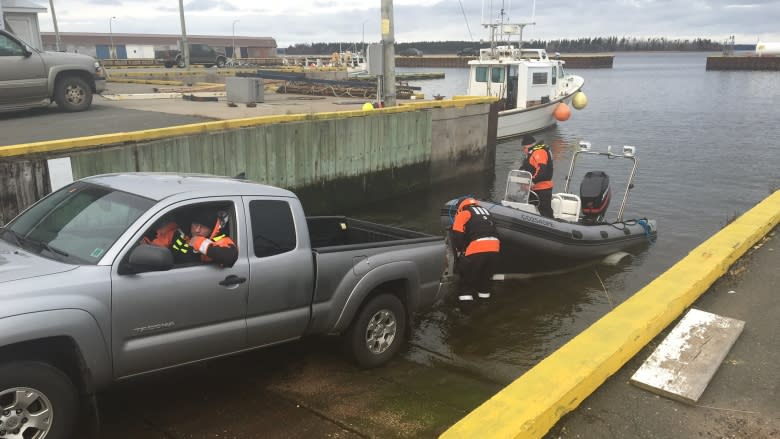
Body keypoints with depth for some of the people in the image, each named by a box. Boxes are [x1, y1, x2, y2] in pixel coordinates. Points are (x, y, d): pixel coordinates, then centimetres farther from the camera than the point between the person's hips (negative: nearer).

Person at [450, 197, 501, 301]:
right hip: (494, 247, 5)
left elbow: (457, 235, 0)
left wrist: (460, 252, 12)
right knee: (486, 272, 28)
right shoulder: (486, 212, 30)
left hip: (477, 248, -5)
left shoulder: (463, 213, 11)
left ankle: (467, 293, 10)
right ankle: (484, 291, 33)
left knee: (466, 269, 15)